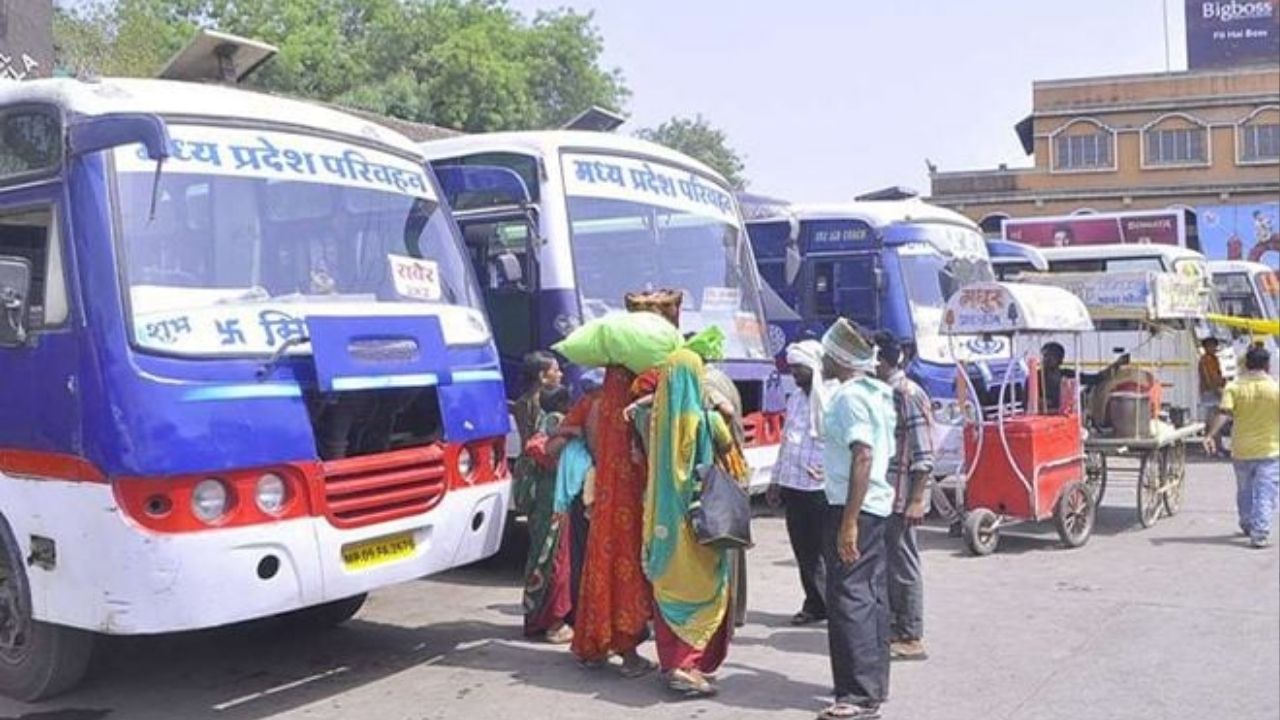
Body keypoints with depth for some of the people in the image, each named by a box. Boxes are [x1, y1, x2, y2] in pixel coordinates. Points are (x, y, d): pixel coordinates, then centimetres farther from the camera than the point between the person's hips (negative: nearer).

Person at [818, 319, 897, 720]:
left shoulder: (849, 396, -16)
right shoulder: (875, 393, 15)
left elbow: (863, 456, -24)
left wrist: (848, 521, -26)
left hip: (853, 507, -10)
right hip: (876, 506, 10)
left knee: (848, 597, -9)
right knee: (871, 596, 14)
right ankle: (874, 684, 22)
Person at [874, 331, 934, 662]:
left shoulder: (908, 394, -15)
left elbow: (923, 455, -18)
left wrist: (916, 500, -21)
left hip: (901, 498, -9)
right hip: (883, 497, 9)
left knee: (903, 566, -1)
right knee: (885, 565, 15)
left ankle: (911, 639, 8)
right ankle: (893, 629, 26)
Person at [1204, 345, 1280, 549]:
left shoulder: (1234, 387, -4)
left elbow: (1223, 413, -17)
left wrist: (1210, 435, -22)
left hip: (1242, 449, 2)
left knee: (1244, 491, 20)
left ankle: (1247, 526, 36)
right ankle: (1260, 534, -10)